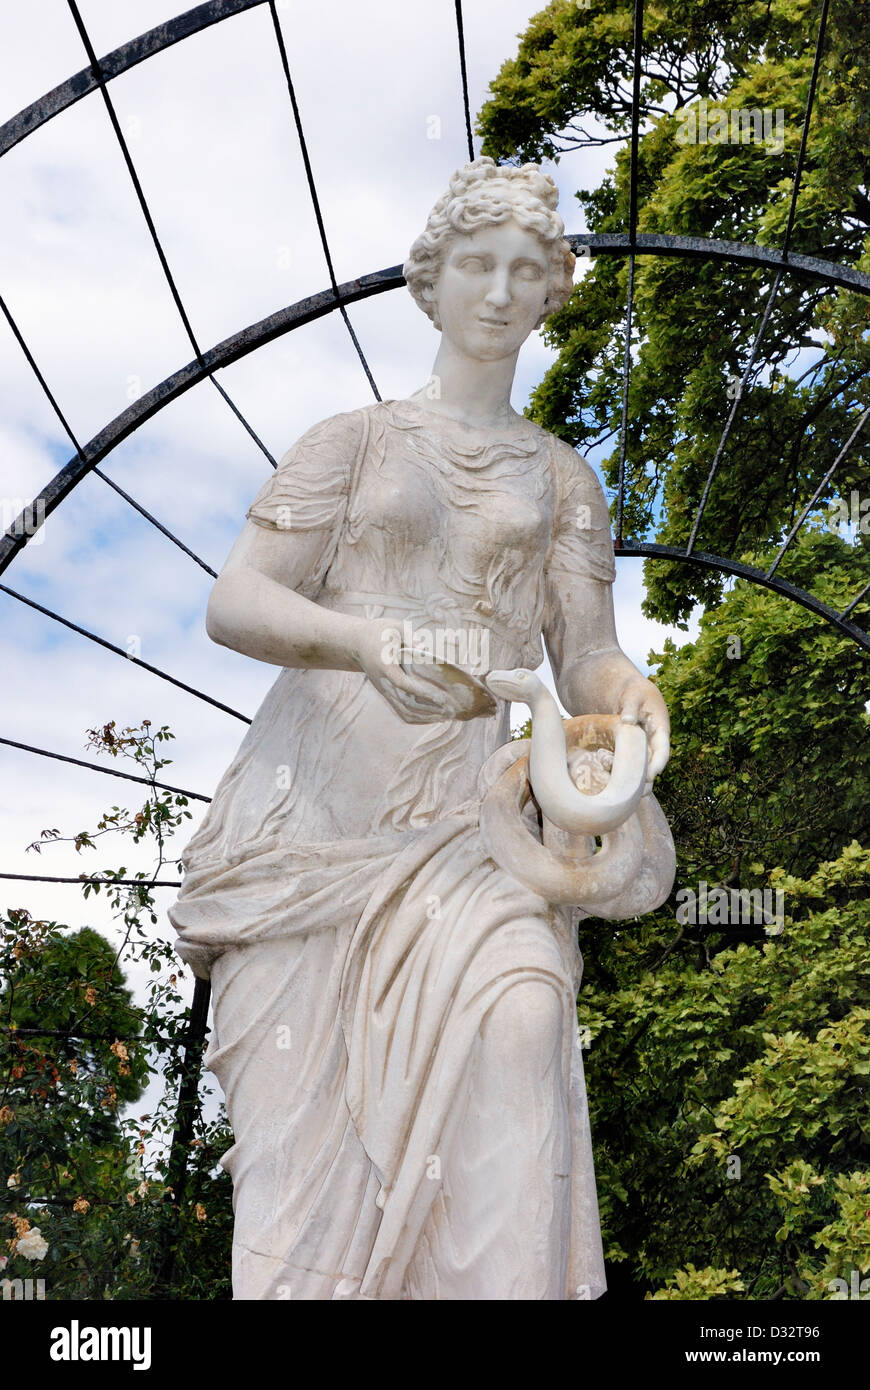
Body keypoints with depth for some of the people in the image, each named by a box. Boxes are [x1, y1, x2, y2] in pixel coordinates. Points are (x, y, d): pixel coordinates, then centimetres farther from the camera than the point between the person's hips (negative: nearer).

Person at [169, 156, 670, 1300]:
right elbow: (233, 604, 0)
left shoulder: (564, 479, 19)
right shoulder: (353, 440, 13)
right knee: (306, 1131, -9)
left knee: (519, 1016, -30)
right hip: (312, 797, 0)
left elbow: (585, 658, 10)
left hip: (460, 813, 1)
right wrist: (371, 641, -21)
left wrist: (627, 695, -17)